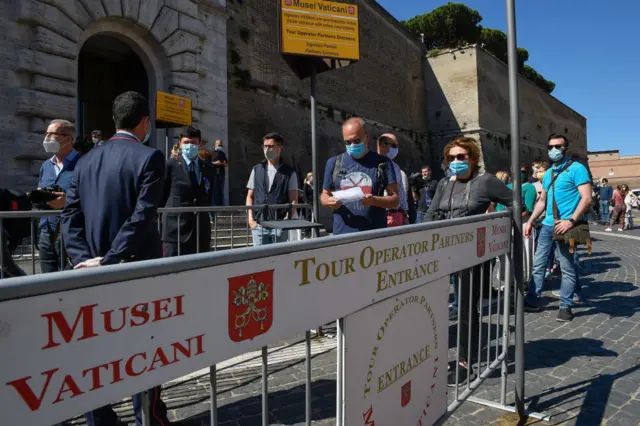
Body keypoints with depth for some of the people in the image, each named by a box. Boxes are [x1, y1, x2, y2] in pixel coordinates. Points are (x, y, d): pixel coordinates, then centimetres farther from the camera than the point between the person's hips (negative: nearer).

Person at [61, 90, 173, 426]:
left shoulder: (86, 161, 8)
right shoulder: (150, 157, -11)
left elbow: (70, 216, 2)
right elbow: (142, 216, -20)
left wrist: (85, 258, -5)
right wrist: (111, 260, -16)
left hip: (95, 267, 6)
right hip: (137, 267, -5)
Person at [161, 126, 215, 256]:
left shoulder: (208, 168, 11)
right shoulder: (170, 165, -3)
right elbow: (162, 195, 1)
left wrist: (204, 215, 13)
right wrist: (168, 214, 2)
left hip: (202, 230, 5)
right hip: (175, 229, -4)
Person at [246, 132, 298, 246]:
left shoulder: (289, 172, 2)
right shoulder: (257, 170, 12)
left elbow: (293, 200, -1)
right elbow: (250, 196, 14)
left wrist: (286, 220, -12)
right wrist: (251, 219, 3)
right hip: (258, 224, 3)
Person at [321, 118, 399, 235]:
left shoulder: (383, 163, 4)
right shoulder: (334, 163, 10)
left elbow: (395, 200, 2)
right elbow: (324, 195, 17)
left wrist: (374, 200, -17)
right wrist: (330, 202, -7)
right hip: (342, 234, 1)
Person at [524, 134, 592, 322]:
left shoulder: (576, 169, -6)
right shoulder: (548, 173, 16)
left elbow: (586, 198, -14)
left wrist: (571, 221, -24)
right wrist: (530, 221, 14)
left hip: (565, 226, -7)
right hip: (547, 225, 7)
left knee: (567, 268, 3)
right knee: (538, 264, 9)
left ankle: (566, 306, 14)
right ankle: (532, 300, 17)